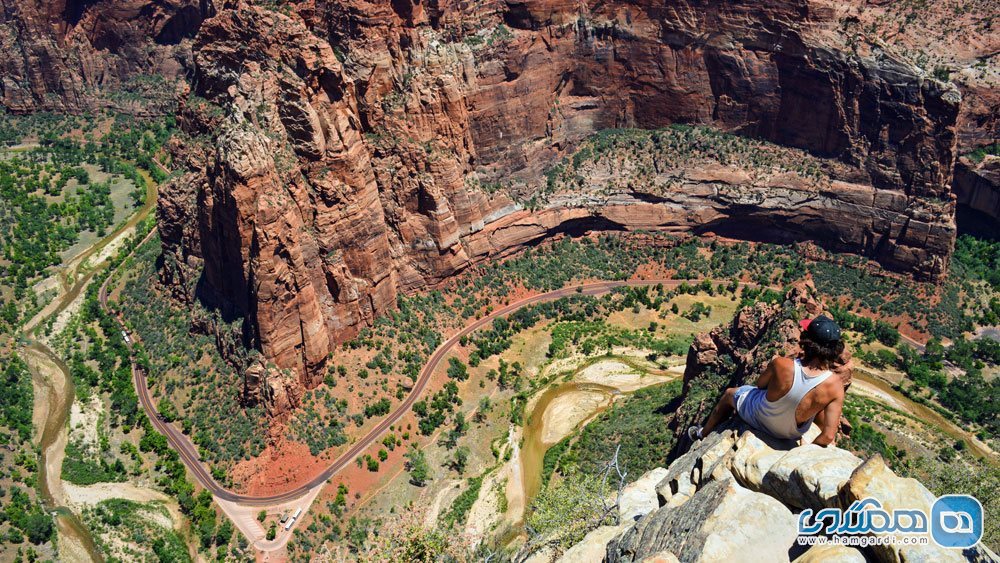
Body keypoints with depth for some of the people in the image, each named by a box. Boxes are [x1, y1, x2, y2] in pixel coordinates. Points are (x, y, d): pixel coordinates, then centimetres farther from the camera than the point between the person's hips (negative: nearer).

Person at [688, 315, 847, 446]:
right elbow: (828, 436, -26)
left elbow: (760, 384, -9)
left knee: (729, 393, 32)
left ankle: (703, 434, 55)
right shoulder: (835, 384, -31)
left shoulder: (780, 364, -34)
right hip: (793, 434, 1)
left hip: (760, 418, -1)